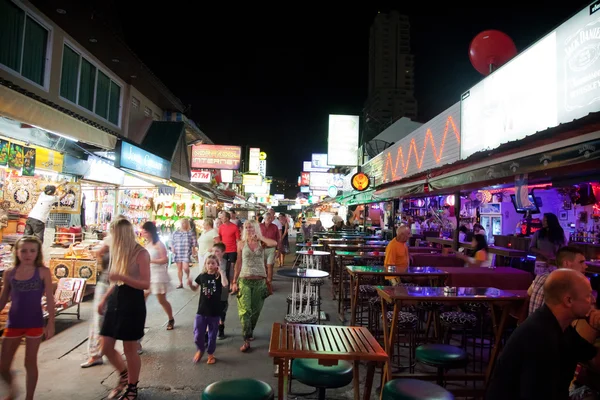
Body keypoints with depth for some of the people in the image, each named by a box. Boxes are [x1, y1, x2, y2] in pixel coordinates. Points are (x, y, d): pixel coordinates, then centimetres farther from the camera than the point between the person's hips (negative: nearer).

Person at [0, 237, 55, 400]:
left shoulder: (43, 272, -7)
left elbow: (50, 299, -6)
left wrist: (51, 323, -9)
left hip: (35, 323, -3)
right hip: (13, 323, 3)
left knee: (30, 363, 7)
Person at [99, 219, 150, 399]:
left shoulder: (141, 253, -14)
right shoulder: (119, 251, 10)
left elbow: (146, 284, -19)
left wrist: (122, 277, -28)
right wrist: (104, 299, 15)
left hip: (133, 302, -8)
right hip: (115, 300, 8)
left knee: (129, 348, 4)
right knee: (106, 347, 12)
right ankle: (124, 376, 37)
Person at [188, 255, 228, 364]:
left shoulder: (219, 277, -9)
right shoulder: (202, 276, -1)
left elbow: (225, 284, -32)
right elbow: (195, 288, 14)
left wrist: (221, 272, -25)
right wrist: (190, 284, -6)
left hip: (215, 311, -2)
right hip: (202, 310, 2)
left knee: (212, 335, 12)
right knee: (198, 335, 4)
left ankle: (211, 354, 32)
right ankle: (200, 350, 33)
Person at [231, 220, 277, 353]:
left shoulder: (262, 243, -1)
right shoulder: (241, 244, 2)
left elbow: (274, 243, -23)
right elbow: (239, 263, 5)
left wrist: (259, 237, -12)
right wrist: (234, 281, 3)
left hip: (260, 280, 1)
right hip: (245, 280, -1)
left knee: (255, 310, 12)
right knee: (245, 310, -9)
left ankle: (250, 332, 35)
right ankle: (247, 340, -4)